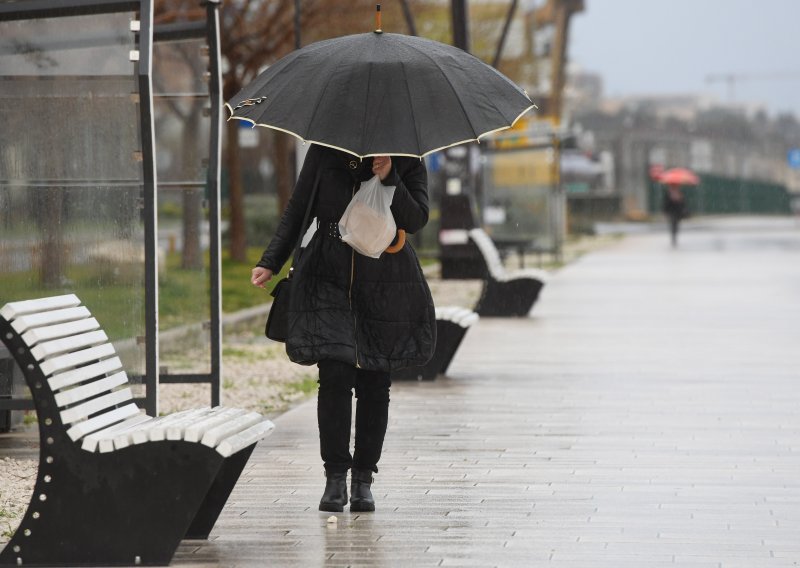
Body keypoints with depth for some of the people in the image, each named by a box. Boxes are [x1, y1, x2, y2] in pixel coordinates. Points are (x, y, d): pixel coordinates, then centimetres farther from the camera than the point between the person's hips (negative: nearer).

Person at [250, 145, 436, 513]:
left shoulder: (406, 159, 0)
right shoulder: (324, 152, 2)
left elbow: (416, 220, -9)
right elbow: (297, 209, 8)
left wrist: (389, 178, -22)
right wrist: (271, 262, -1)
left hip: (384, 287, 0)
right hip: (330, 279, 0)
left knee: (374, 384, 3)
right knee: (335, 377, -10)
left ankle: (363, 479, 13)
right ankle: (335, 476, -2)